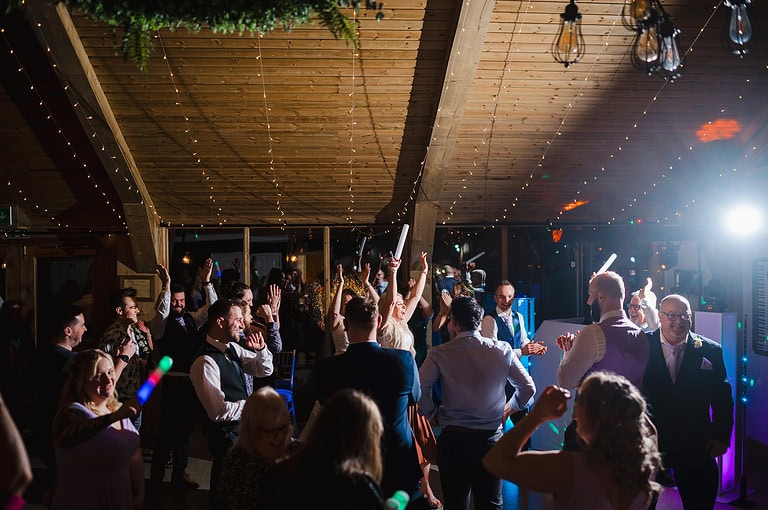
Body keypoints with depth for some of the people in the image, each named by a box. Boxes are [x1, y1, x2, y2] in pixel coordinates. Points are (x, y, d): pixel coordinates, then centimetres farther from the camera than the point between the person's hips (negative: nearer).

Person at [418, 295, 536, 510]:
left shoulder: (439, 354, -8)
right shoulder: (502, 350, -2)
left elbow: (419, 389, -18)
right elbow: (528, 388, 2)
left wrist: (434, 415, -2)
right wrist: (507, 410, 16)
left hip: (453, 437, -1)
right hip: (491, 436, 1)